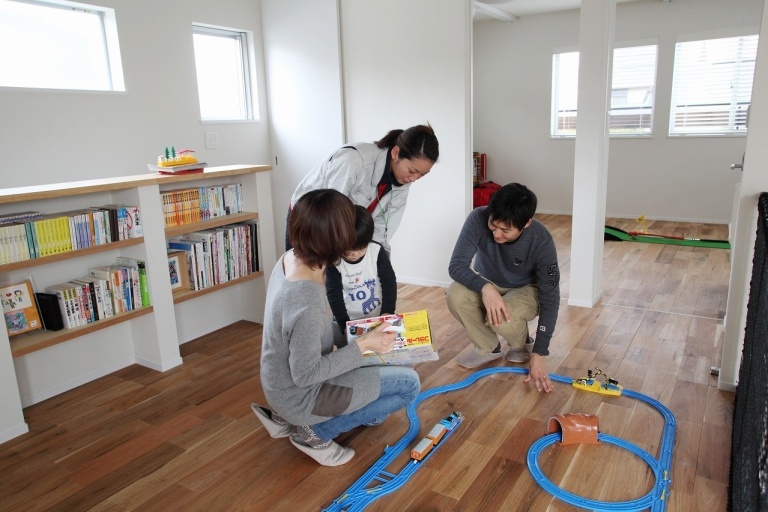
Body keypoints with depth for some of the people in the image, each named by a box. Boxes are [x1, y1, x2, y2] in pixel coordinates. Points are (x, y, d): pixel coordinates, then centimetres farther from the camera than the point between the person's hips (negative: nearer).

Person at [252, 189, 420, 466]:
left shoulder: (290, 259, -8)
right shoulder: (307, 302, -35)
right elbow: (305, 375, -24)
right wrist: (363, 345, -20)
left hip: (282, 384, 8)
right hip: (299, 394, -8)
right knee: (409, 383, -5)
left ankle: (288, 419, 18)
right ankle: (315, 432, 1)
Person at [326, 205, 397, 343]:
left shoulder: (377, 251, -17)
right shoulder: (333, 262, -19)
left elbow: (389, 282, -9)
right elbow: (334, 294, -15)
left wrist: (387, 312, -14)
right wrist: (344, 324, -21)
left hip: (378, 316, 1)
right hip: (347, 319, -1)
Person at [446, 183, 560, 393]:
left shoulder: (541, 241, -32)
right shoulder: (478, 218, -30)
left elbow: (550, 298, -24)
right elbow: (456, 266, -29)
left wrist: (539, 354, -25)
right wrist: (485, 287, -49)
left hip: (525, 289, -2)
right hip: (487, 282, 2)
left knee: (502, 320, -34)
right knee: (455, 296, -30)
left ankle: (522, 343, 4)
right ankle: (489, 348, -2)